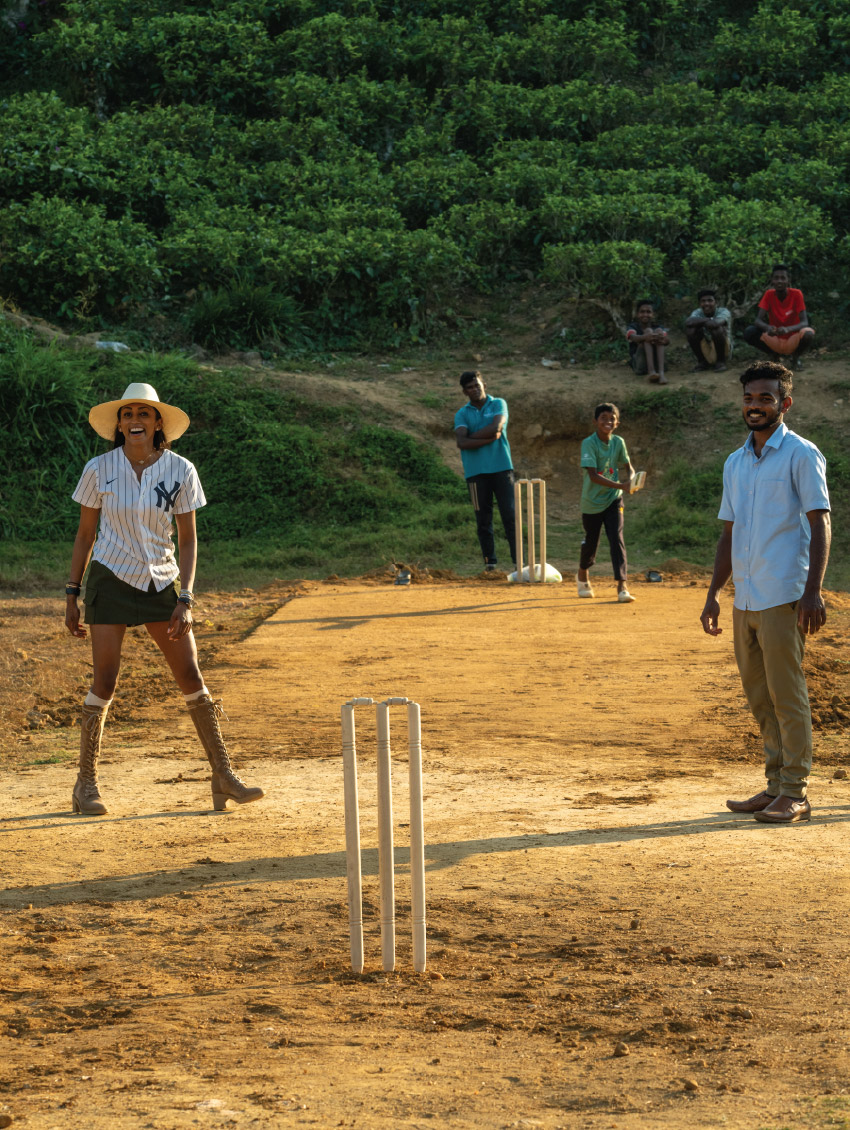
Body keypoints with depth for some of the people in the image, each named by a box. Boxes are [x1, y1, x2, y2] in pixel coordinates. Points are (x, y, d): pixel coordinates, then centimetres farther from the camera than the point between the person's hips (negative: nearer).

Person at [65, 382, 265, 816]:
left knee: (191, 676, -1)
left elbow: (188, 539, 0)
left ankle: (223, 776, 6)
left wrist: (184, 599, -9)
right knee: (105, 680, -7)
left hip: (160, 583, 2)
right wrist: (71, 594, 1)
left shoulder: (180, 471, -5)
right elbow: (85, 534, 3)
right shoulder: (99, 470, -6)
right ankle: (86, 784, 4)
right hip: (110, 580, -2)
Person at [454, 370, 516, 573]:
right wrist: (490, 438, -11)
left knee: (510, 514, -6)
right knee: (483, 518, 2)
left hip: (501, 467, -1)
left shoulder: (498, 404, 8)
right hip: (476, 471, 1)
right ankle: (490, 561, 7)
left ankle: (519, 561, -7)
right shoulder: (462, 414, 9)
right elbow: (461, 442, -7)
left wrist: (471, 437, -3)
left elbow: (495, 427, -11)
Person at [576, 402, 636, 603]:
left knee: (616, 539, -12)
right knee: (591, 542, 12)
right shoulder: (589, 443, -18)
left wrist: (630, 479, -17)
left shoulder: (618, 442, -4)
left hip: (613, 499, 2)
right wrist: (621, 486, -36)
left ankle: (622, 587, -15)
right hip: (592, 501, -2)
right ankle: (582, 575, 42)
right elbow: (593, 475, -27)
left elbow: (629, 467, 8)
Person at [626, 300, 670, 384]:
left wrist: (665, 340, -37)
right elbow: (633, 337, -20)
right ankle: (651, 372, -41)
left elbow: (667, 341, -10)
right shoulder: (632, 327, 6)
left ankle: (661, 372, -35)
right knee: (648, 331, -18)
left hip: (656, 363, 2)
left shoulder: (658, 327, 12)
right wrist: (645, 337, -43)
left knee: (659, 330, -15)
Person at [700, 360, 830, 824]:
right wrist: (713, 594, 15)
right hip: (745, 597, 7)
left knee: (786, 694, -6)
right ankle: (776, 785, 19)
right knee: (759, 697, 11)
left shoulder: (801, 455, -4)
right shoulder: (735, 464, 17)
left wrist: (813, 591, -19)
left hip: (784, 596, -7)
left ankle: (795, 793, 0)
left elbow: (820, 524, -10)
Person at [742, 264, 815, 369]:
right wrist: (768, 327, -40)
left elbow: (804, 322, -20)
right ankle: (774, 356, 4)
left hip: (793, 341, -2)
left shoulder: (796, 294, -12)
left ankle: (796, 358, 0)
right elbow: (758, 320, -14)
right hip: (775, 341, 2)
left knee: (808, 334, -36)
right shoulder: (769, 295, -6)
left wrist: (787, 329, -42)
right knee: (749, 332, -25)